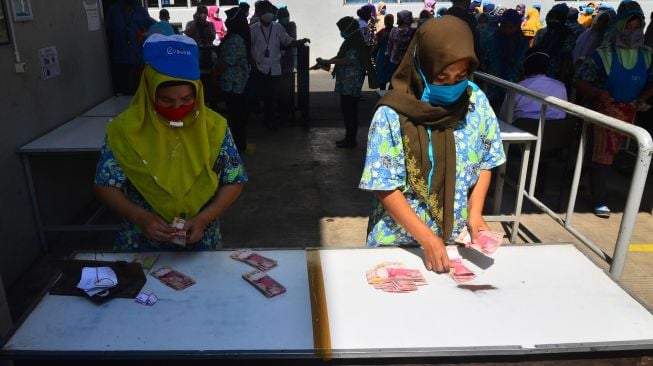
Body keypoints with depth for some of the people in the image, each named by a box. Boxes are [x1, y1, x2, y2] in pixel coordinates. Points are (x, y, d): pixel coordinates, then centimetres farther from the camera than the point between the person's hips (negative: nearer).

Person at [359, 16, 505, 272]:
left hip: (457, 238, 4)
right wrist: (427, 238, -22)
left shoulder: (477, 102, -7)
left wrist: (475, 212, -9)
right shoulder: (392, 114, -19)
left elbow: (485, 163, 5)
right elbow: (384, 187, -17)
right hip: (399, 240, -3)